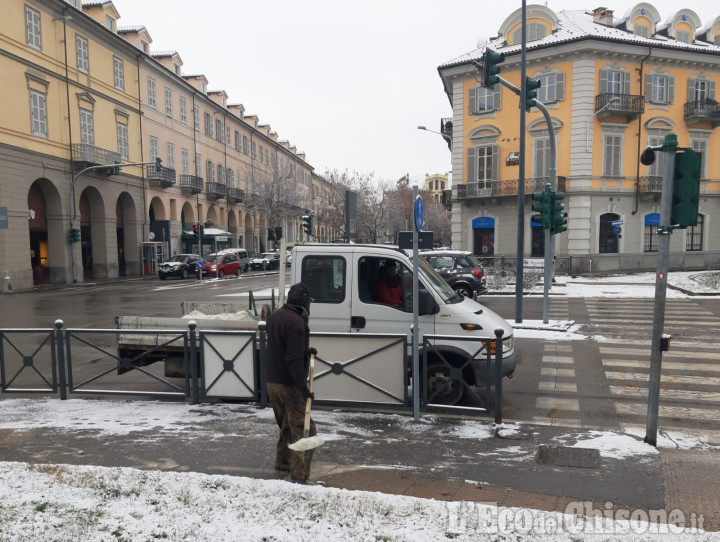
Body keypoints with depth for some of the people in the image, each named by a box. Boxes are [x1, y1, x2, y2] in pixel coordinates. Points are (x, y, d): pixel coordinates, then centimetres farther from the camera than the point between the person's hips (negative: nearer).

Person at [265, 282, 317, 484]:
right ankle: (298, 476, -3)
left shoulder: (274, 317, 9)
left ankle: (282, 467, 32)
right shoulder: (296, 322, -21)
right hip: (290, 384, -9)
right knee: (303, 430, -2)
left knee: (285, 427, 22)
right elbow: (294, 359, -25)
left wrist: (306, 351, 25)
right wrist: (303, 386, -22)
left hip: (272, 382, 9)